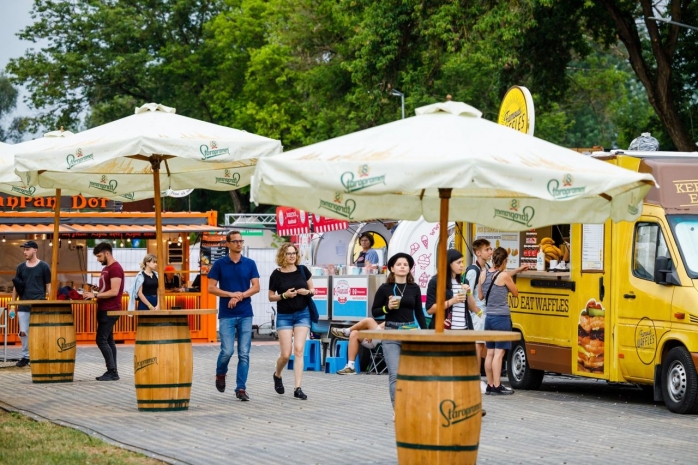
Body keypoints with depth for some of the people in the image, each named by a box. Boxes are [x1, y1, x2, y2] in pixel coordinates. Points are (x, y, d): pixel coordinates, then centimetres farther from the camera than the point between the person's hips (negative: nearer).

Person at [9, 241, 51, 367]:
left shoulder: (44, 267, 0)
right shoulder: (21, 267, 10)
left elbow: (49, 287, 1)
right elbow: (16, 287, 14)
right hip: (23, 306, 4)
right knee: (23, 332, 3)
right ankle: (25, 356, 13)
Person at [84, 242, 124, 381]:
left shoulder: (115, 268, -13)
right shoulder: (105, 269, 18)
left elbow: (114, 292, -21)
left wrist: (95, 295, -21)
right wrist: (94, 294, 7)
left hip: (110, 311, -10)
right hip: (104, 309, 10)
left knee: (101, 340, -13)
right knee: (108, 340, 9)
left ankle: (112, 371, -11)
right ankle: (112, 372, 10)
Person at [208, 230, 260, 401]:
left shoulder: (250, 264, 7)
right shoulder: (219, 264, 1)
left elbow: (256, 287, 3)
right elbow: (211, 288, -1)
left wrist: (240, 296, -12)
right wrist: (231, 294, -12)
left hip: (246, 314, 2)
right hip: (227, 315, -2)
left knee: (244, 354, -1)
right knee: (227, 350, -9)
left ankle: (241, 388, 4)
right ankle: (220, 374, 21)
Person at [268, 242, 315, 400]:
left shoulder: (302, 270, 0)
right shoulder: (276, 274, -5)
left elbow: (312, 289, 10)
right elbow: (271, 297, 2)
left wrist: (307, 292, -12)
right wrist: (284, 295, -16)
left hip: (302, 314, 1)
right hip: (284, 316, -1)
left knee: (299, 350, -8)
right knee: (286, 354, -4)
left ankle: (297, 388, -7)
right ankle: (277, 375, 29)